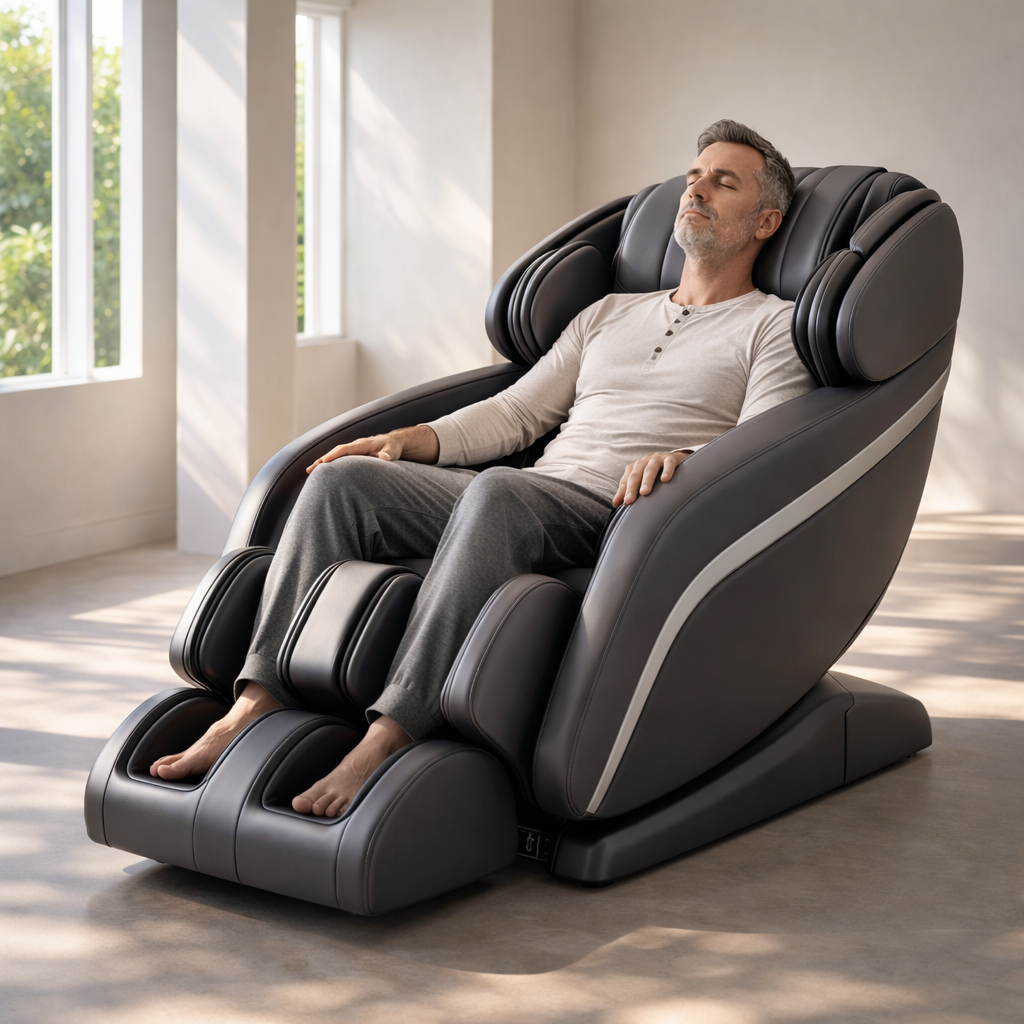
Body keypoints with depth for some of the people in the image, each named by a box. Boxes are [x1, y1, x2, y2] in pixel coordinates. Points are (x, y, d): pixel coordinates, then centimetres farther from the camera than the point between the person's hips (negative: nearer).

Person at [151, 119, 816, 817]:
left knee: (499, 493, -39)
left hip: (620, 518, -6)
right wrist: (410, 440, 8)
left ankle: (388, 739, -45)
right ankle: (258, 704, -22)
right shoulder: (610, 314, 31)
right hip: (524, 502, 6)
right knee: (344, 479, -15)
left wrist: (683, 459, -26)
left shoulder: (773, 327, 12)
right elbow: (518, 412, 23)